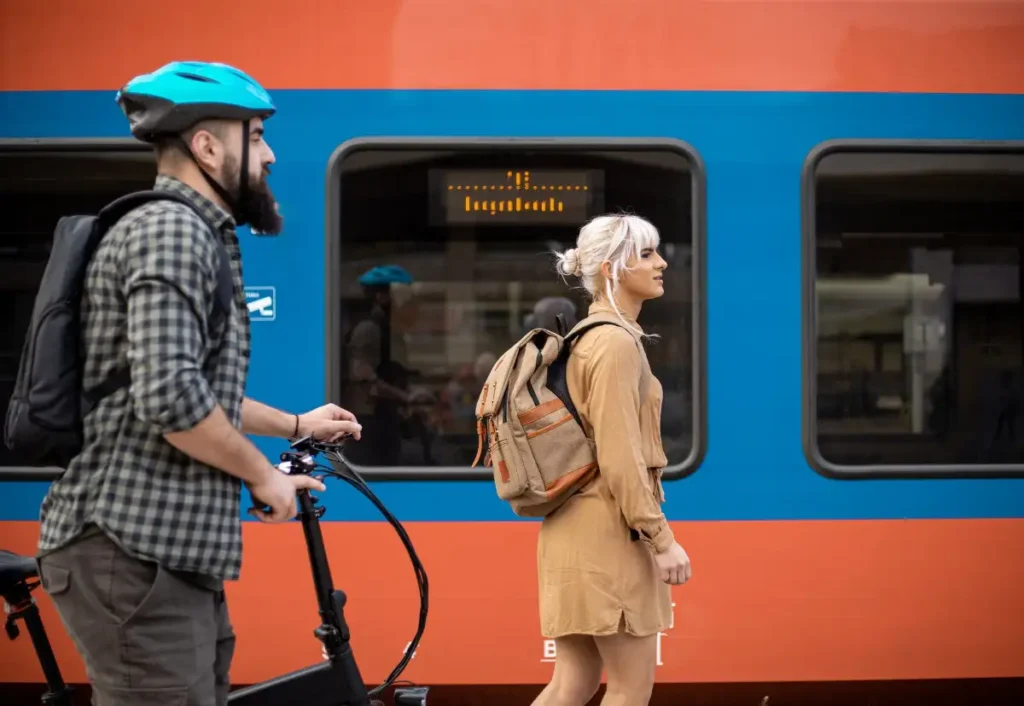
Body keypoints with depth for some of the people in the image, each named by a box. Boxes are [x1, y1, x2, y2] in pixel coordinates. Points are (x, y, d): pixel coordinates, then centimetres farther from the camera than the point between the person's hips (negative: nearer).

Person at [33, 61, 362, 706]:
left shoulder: (194, 235, 19)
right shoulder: (171, 230, -14)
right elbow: (170, 396, -25)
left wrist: (295, 425, 32)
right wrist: (263, 475, -12)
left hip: (174, 551, 11)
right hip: (133, 552, -11)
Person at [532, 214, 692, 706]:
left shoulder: (591, 337, 16)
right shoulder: (616, 343, -15)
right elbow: (620, 457, -20)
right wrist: (661, 538, -19)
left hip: (580, 526, 10)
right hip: (609, 528, -10)